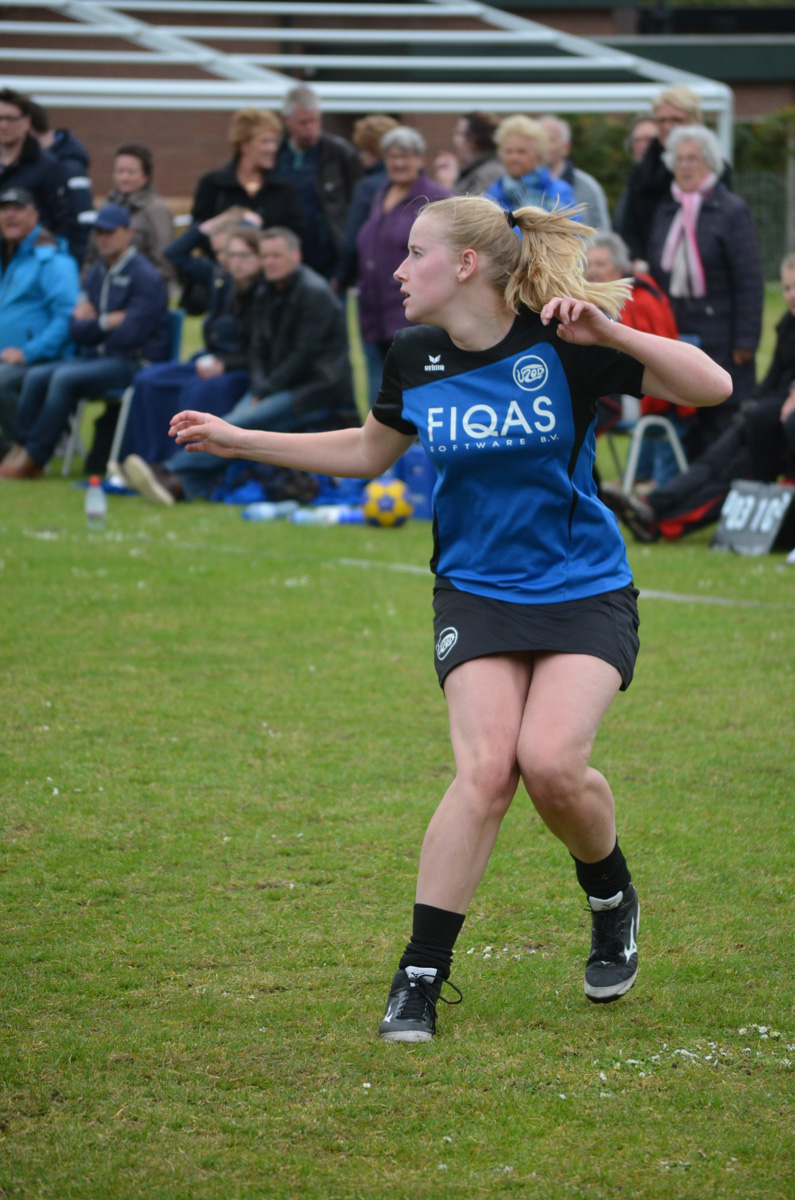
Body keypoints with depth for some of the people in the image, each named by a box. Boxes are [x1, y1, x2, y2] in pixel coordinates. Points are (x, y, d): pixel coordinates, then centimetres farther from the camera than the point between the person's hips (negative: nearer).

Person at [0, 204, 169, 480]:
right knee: (36, 376, -12)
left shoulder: (145, 277, -9)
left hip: (134, 362, -8)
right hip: (97, 358, 8)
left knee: (65, 378, -28)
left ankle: (33, 458, -24)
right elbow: (76, 329, 9)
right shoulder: (96, 275, 16)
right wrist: (107, 322, -8)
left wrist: (94, 323, -4)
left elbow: (130, 334, -18)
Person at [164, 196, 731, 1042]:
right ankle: (420, 979, -12)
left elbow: (712, 386, -15)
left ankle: (612, 902, 11)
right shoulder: (416, 360, 0)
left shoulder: (561, 343, -13)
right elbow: (367, 452, 20)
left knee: (552, 762, -21)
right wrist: (237, 441, 18)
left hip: (583, 591, -2)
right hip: (476, 590, 2)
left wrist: (608, 333, -29)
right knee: (485, 769, -18)